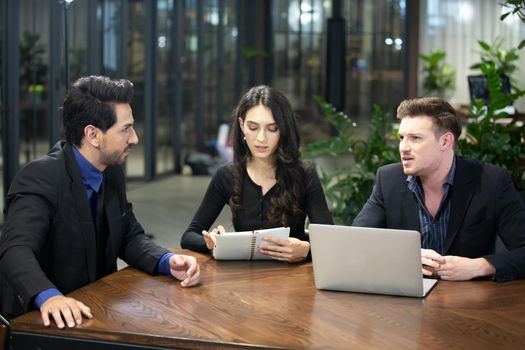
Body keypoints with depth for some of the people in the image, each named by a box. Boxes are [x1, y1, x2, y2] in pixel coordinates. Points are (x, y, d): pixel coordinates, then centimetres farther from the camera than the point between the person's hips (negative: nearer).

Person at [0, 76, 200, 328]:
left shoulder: (113, 173, 4)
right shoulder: (40, 178, -18)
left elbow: (130, 237, 11)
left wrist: (168, 261, -8)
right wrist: (49, 296, -48)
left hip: (96, 309, 7)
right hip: (45, 319, -6)